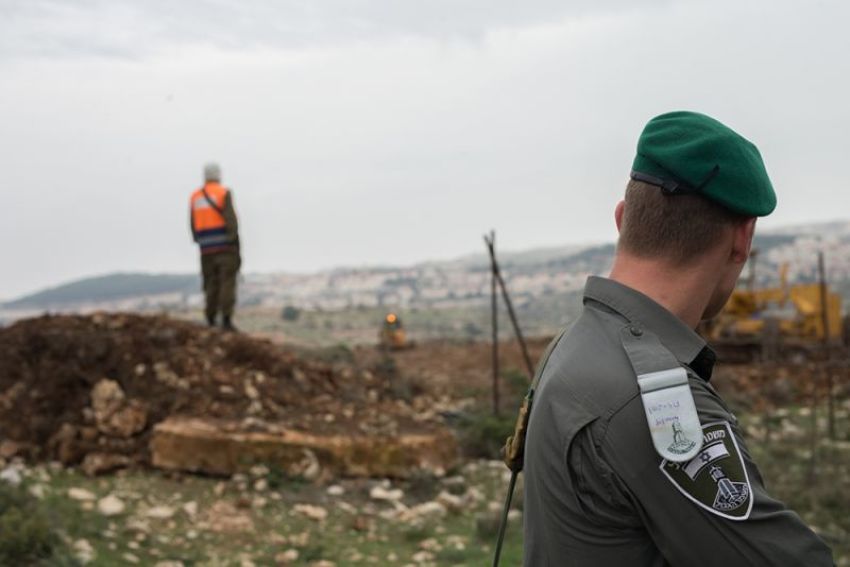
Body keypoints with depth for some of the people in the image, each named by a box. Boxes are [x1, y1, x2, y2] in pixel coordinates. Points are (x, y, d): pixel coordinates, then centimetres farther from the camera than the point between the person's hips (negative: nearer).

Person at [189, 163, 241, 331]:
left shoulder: (195, 197, 9)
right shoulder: (224, 193, -6)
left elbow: (194, 226, 8)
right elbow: (230, 219, -14)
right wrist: (236, 245, -12)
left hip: (206, 248, 4)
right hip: (225, 245, -4)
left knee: (211, 285, 10)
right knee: (227, 283, -5)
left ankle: (211, 322, 8)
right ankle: (226, 320, -14)